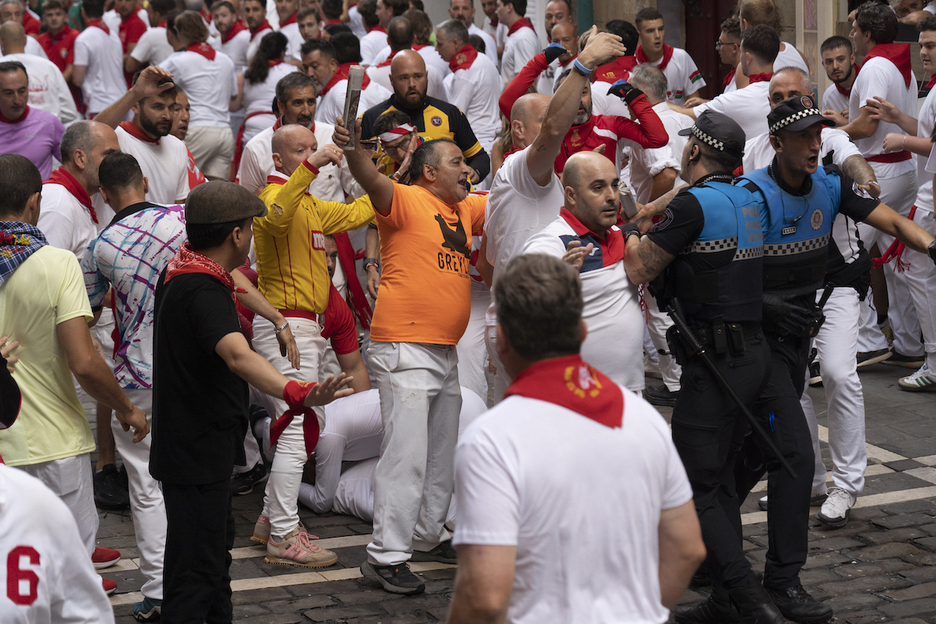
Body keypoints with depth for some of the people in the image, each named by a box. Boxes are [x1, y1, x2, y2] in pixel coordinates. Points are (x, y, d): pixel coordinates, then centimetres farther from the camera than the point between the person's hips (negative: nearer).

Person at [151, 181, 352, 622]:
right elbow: (238, 356, -44)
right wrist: (295, 394, -59)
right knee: (196, 568, -8)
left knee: (216, 548, 25)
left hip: (195, 443, 11)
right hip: (197, 449, -11)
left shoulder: (179, 270, 7)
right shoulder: (203, 291, -26)